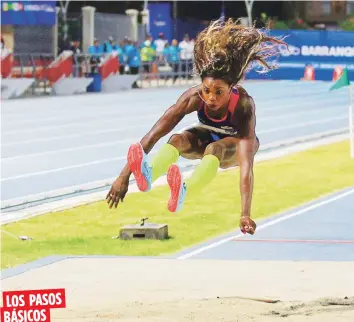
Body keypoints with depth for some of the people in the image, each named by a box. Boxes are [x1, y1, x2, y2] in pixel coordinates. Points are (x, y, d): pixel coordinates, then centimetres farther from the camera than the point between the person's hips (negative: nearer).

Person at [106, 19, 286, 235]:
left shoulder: (243, 105, -38)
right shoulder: (194, 97, -31)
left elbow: (246, 163, -46)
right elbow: (152, 136, -33)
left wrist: (245, 214, -55)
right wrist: (124, 176, -40)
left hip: (235, 145, -3)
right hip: (207, 138, 3)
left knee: (215, 148, -39)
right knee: (178, 140, -32)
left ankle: (183, 193, -68)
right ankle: (148, 175, -60)